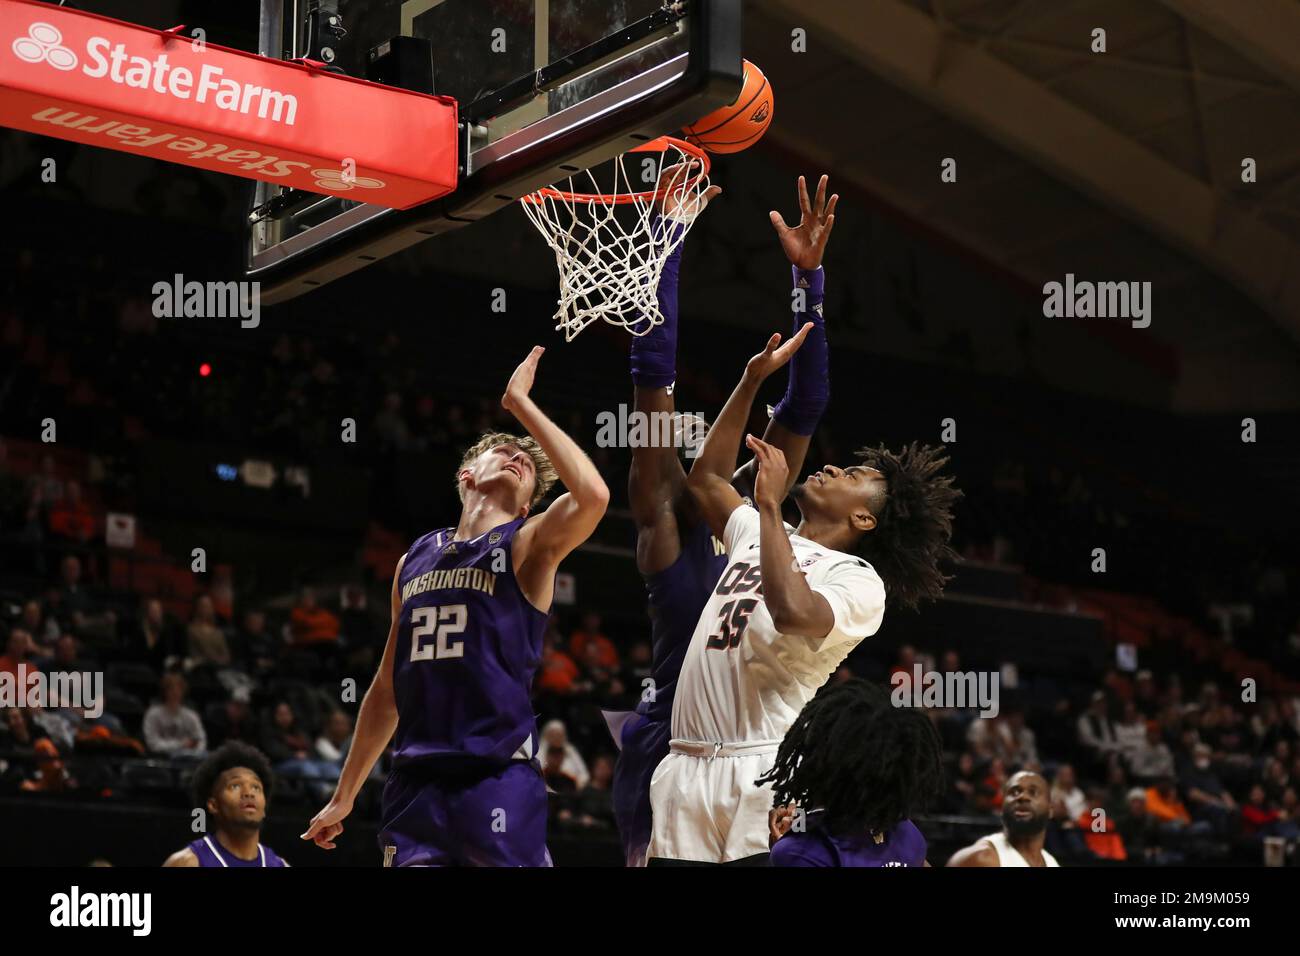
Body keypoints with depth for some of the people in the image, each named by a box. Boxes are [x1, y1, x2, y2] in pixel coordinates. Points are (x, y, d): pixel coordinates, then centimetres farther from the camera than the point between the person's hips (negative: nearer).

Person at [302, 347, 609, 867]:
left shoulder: (528, 545, 3)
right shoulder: (415, 558, 17)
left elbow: (593, 496, -20)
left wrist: (520, 404, -11)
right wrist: (344, 796, 23)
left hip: (498, 779, -5)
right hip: (414, 782, 5)